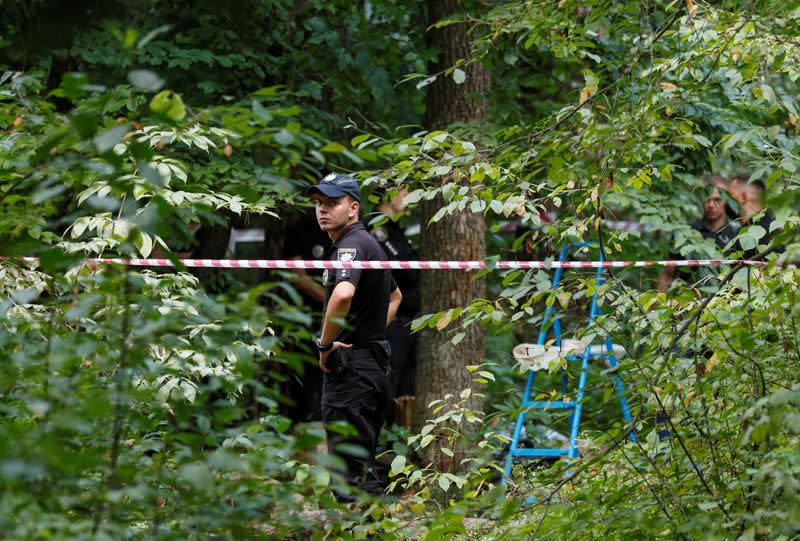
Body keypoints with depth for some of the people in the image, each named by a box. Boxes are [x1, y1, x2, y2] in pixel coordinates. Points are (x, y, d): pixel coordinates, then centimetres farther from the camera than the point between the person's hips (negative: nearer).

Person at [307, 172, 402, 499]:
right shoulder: (368, 243, 18)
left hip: (351, 371, -10)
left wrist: (325, 344, -22)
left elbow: (343, 294, -37)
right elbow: (395, 296, 36)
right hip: (373, 365, 10)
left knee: (352, 474, -10)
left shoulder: (352, 244, -15)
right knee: (363, 468, 15)